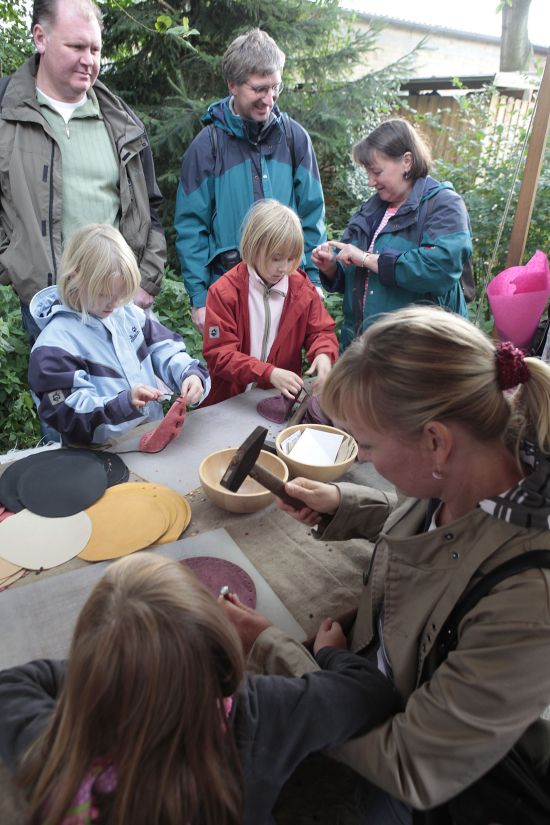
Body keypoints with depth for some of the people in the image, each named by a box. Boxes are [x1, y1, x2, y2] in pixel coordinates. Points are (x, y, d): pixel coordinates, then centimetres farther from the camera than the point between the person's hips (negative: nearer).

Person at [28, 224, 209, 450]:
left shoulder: (126, 312, 6)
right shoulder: (55, 344, -12)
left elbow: (164, 348, 12)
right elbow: (69, 417, -16)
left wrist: (189, 374, -9)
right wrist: (124, 404, -31)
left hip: (156, 434, 6)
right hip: (102, 456, -6)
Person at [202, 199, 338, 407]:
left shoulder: (302, 287, 3)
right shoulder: (223, 292, -9)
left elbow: (320, 331, 10)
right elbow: (219, 354, -14)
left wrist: (323, 354, -15)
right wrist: (269, 373, -26)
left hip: (285, 397, 3)